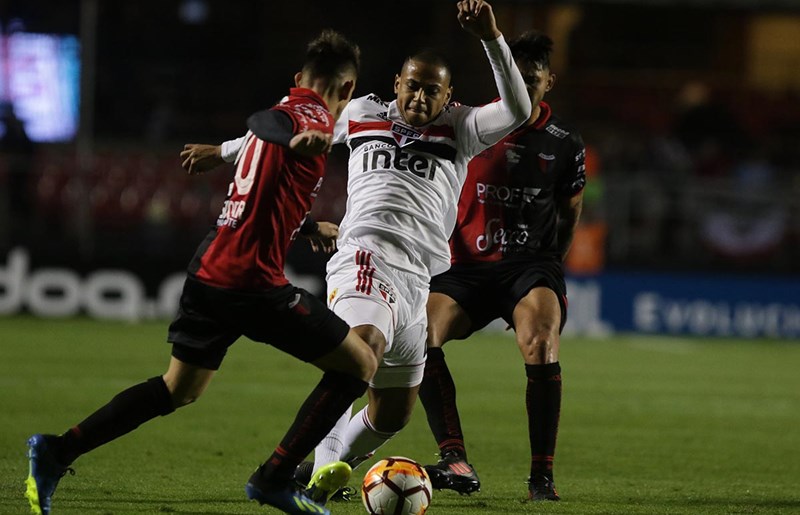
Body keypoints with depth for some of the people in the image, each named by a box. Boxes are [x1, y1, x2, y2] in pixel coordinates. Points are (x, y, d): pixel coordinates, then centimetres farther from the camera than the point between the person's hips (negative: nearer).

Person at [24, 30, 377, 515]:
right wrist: (296, 139, -47)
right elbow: (267, 121, -29)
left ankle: (58, 451, 19)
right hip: (252, 280, -9)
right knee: (361, 365, 0)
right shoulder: (314, 116, -7)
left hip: (210, 272, 9)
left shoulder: (291, 109, 19)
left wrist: (308, 226, 51)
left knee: (179, 389, 23)